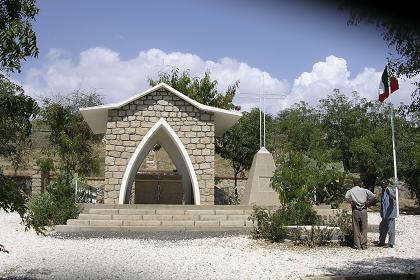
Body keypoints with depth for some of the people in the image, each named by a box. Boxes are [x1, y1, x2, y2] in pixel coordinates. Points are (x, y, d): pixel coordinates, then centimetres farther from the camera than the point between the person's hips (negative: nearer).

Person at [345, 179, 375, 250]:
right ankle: (364, 245, 5)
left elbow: (346, 197, -16)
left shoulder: (350, 191, 5)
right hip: (363, 210, 0)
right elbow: (372, 196, -8)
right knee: (364, 228, 8)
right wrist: (367, 202, 1)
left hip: (355, 210, 0)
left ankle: (358, 246, 6)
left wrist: (352, 202, -3)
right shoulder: (364, 190, 6)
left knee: (356, 229, 6)